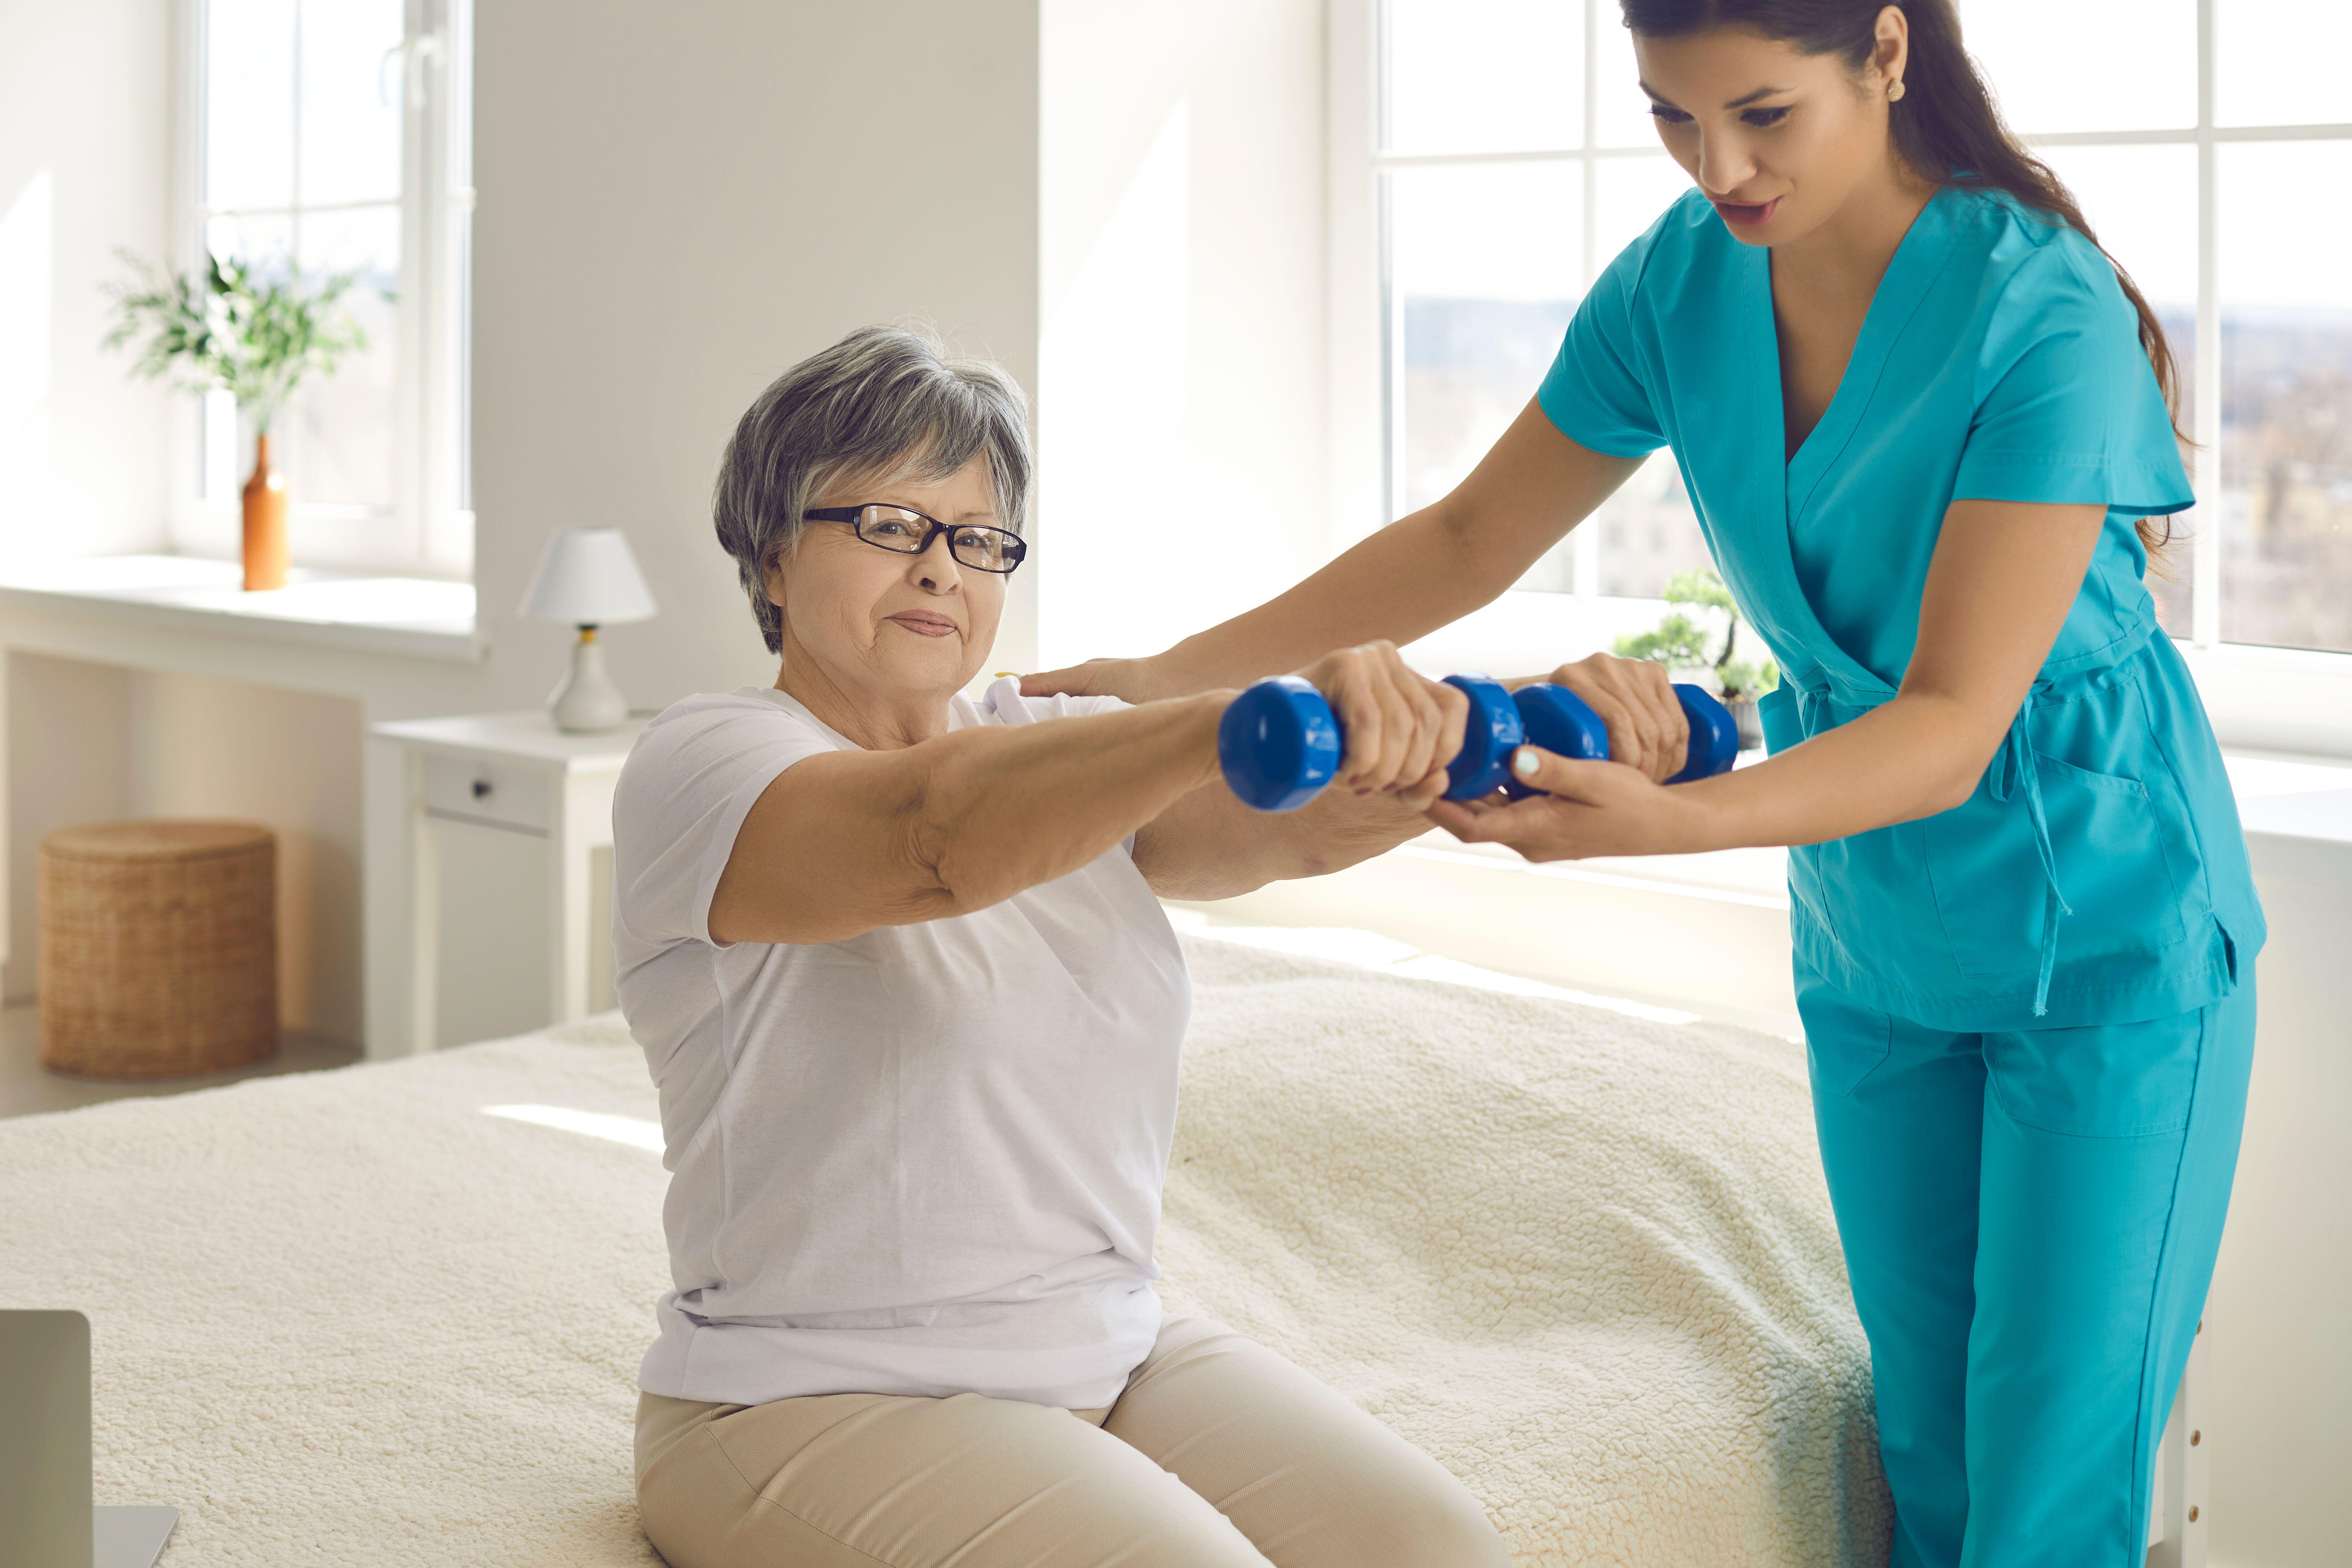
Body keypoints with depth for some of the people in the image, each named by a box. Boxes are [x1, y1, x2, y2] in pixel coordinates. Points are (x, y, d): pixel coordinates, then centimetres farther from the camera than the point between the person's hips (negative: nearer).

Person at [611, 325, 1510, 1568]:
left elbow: (1290, 827, -6)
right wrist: (1245, 721, -45)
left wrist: (1412, 739, -30)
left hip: (1115, 1358, 6)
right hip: (821, 1406, -5)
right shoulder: (700, 765, -7)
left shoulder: (1066, 753, 13)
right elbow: (936, 838, -29)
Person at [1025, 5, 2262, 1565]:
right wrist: (1175, 674, -3)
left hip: (2106, 932, -5)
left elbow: (1952, 730, -29)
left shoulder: (2041, 313, -24)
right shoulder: (1681, 283, -5)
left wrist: (1668, 823, -45)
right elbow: (1468, 541, 5)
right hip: (1873, 942, 6)